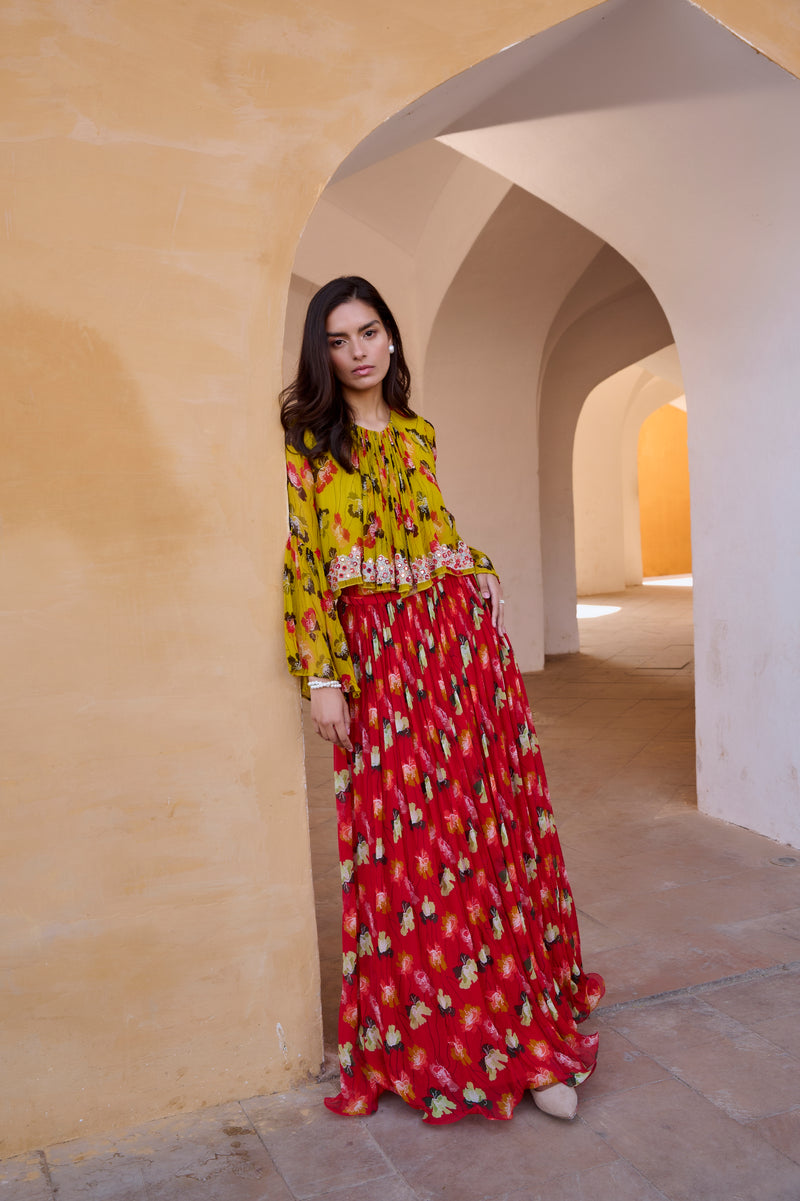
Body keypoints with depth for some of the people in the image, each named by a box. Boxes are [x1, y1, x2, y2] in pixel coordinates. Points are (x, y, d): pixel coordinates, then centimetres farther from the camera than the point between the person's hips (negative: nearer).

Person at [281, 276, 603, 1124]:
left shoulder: (418, 434, 16)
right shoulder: (306, 441, 0)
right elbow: (302, 559, -7)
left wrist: (477, 575, 9)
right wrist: (322, 674, -14)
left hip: (464, 637, 5)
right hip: (378, 655, -4)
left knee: (496, 829, 6)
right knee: (405, 846, 0)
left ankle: (521, 1029, 21)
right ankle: (429, 1041, 18)